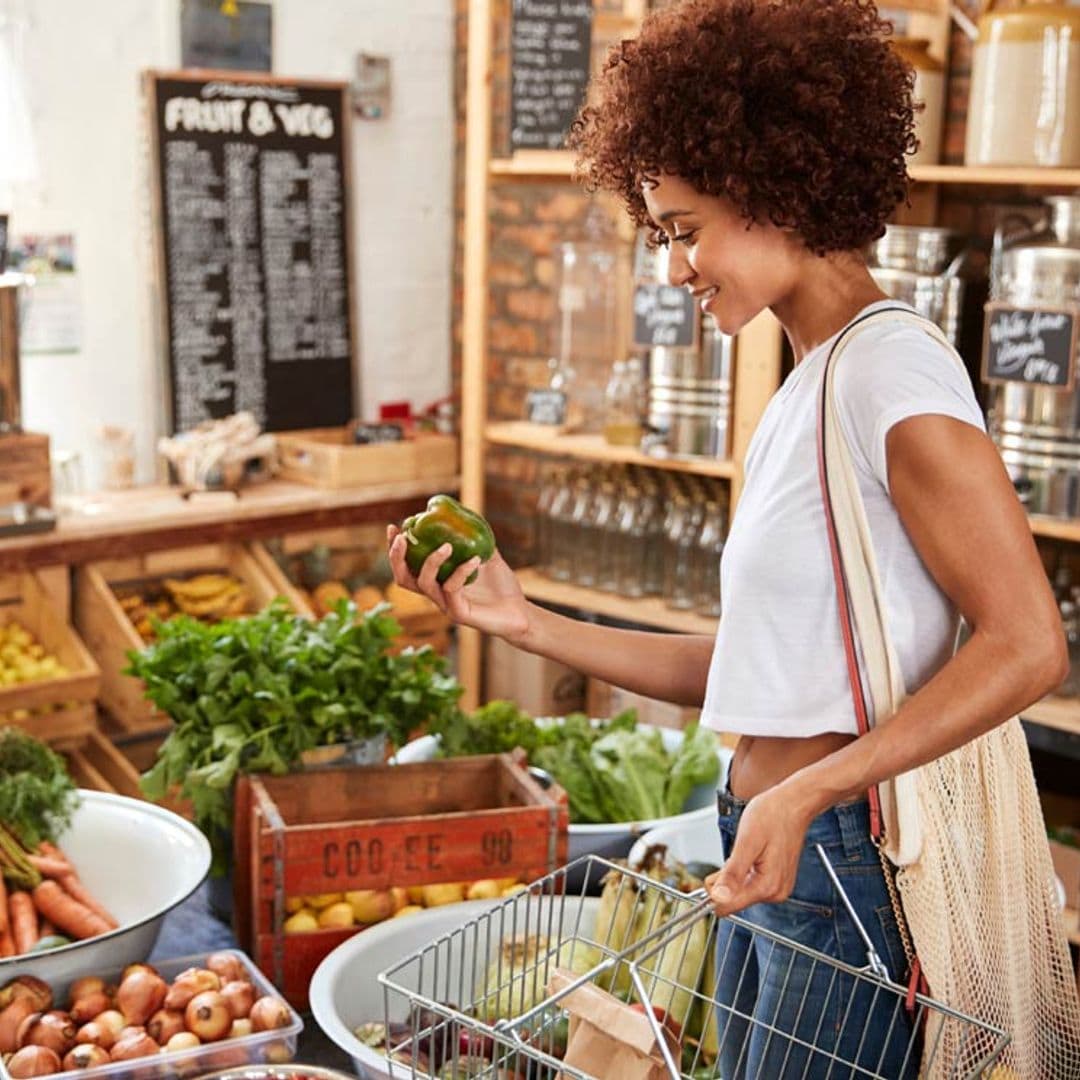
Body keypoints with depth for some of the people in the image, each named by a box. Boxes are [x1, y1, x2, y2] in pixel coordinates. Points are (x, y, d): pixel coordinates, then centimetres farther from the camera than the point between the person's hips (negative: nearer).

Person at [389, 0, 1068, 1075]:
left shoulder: (892, 369, -14)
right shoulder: (797, 398, 13)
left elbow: (1027, 645, -19)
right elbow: (741, 670, 11)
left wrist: (806, 793, -24)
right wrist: (526, 621, 7)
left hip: (857, 863, -8)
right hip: (771, 855, 8)